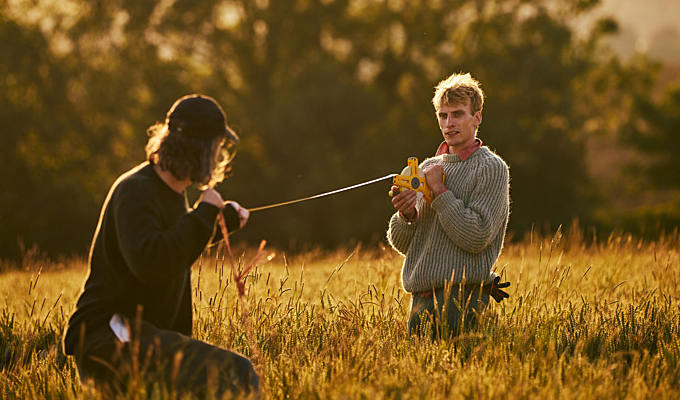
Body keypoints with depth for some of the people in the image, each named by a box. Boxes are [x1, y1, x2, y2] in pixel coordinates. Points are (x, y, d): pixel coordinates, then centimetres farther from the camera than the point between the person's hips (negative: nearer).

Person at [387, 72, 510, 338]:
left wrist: (439, 190, -11)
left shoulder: (491, 168, -3)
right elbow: (401, 243, 15)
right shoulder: (427, 167, 17)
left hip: (461, 296, -6)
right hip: (420, 299, 6)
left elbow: (476, 238, -15)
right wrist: (407, 215, -7)